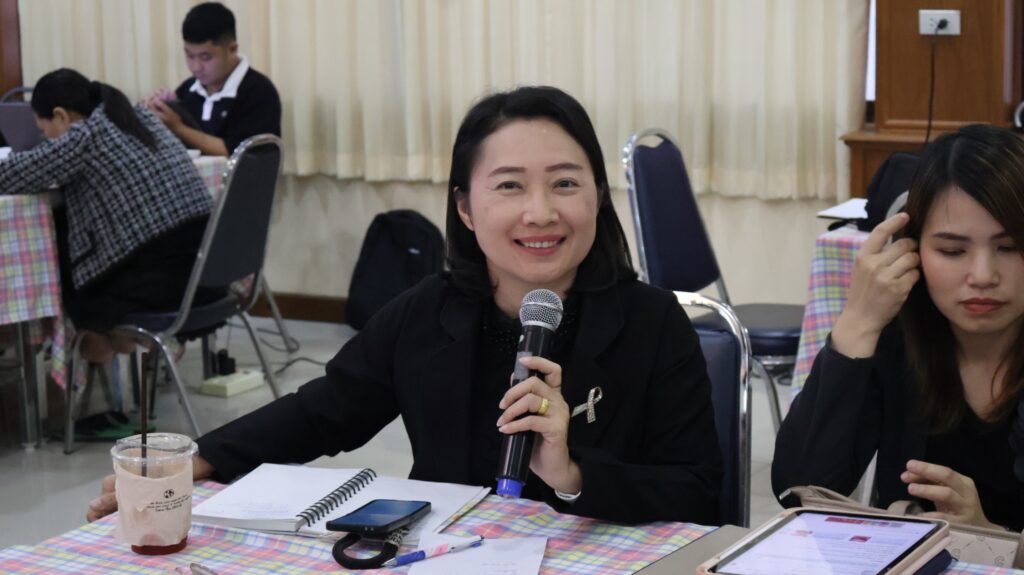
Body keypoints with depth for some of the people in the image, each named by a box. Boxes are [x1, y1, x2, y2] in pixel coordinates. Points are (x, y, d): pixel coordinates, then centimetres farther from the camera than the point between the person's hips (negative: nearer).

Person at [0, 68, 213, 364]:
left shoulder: (87, 135, -10)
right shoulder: (141, 117, 13)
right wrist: (62, 172, 22)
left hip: (158, 277, -8)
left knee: (52, 254, 18)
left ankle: (96, 341, 35)